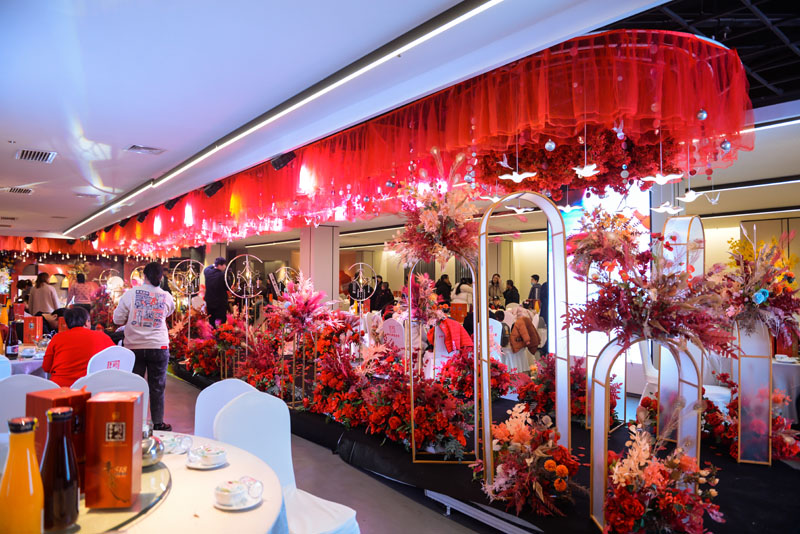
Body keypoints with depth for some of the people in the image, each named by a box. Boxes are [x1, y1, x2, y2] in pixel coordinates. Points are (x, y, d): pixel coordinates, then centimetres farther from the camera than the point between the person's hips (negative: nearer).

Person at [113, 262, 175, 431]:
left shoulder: (131, 293, -5)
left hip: (134, 347, 0)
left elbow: (117, 319, 2)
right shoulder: (166, 296, -2)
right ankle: (158, 423, 14)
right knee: (157, 387, 8)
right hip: (159, 347, 0)